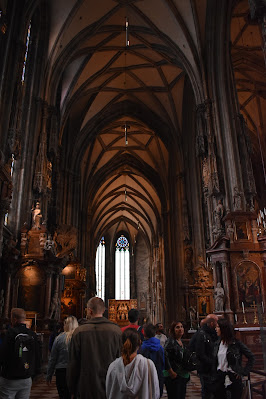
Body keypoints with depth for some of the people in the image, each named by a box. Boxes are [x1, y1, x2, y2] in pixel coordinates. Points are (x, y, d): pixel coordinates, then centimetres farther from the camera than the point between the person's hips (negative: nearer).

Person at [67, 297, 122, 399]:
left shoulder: (79, 332, -8)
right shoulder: (116, 330, -7)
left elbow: (73, 363, -3)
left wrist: (72, 390, 9)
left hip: (86, 390, -1)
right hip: (111, 389, 1)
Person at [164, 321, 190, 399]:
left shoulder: (182, 342, 10)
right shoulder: (170, 341, -16)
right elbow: (165, 357, -23)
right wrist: (171, 372, -19)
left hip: (183, 375, 8)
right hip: (174, 377, -8)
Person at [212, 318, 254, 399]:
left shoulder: (236, 343, -11)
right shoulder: (217, 343, 4)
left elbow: (251, 357, -7)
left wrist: (244, 372, -9)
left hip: (233, 377, -4)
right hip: (220, 376, 4)